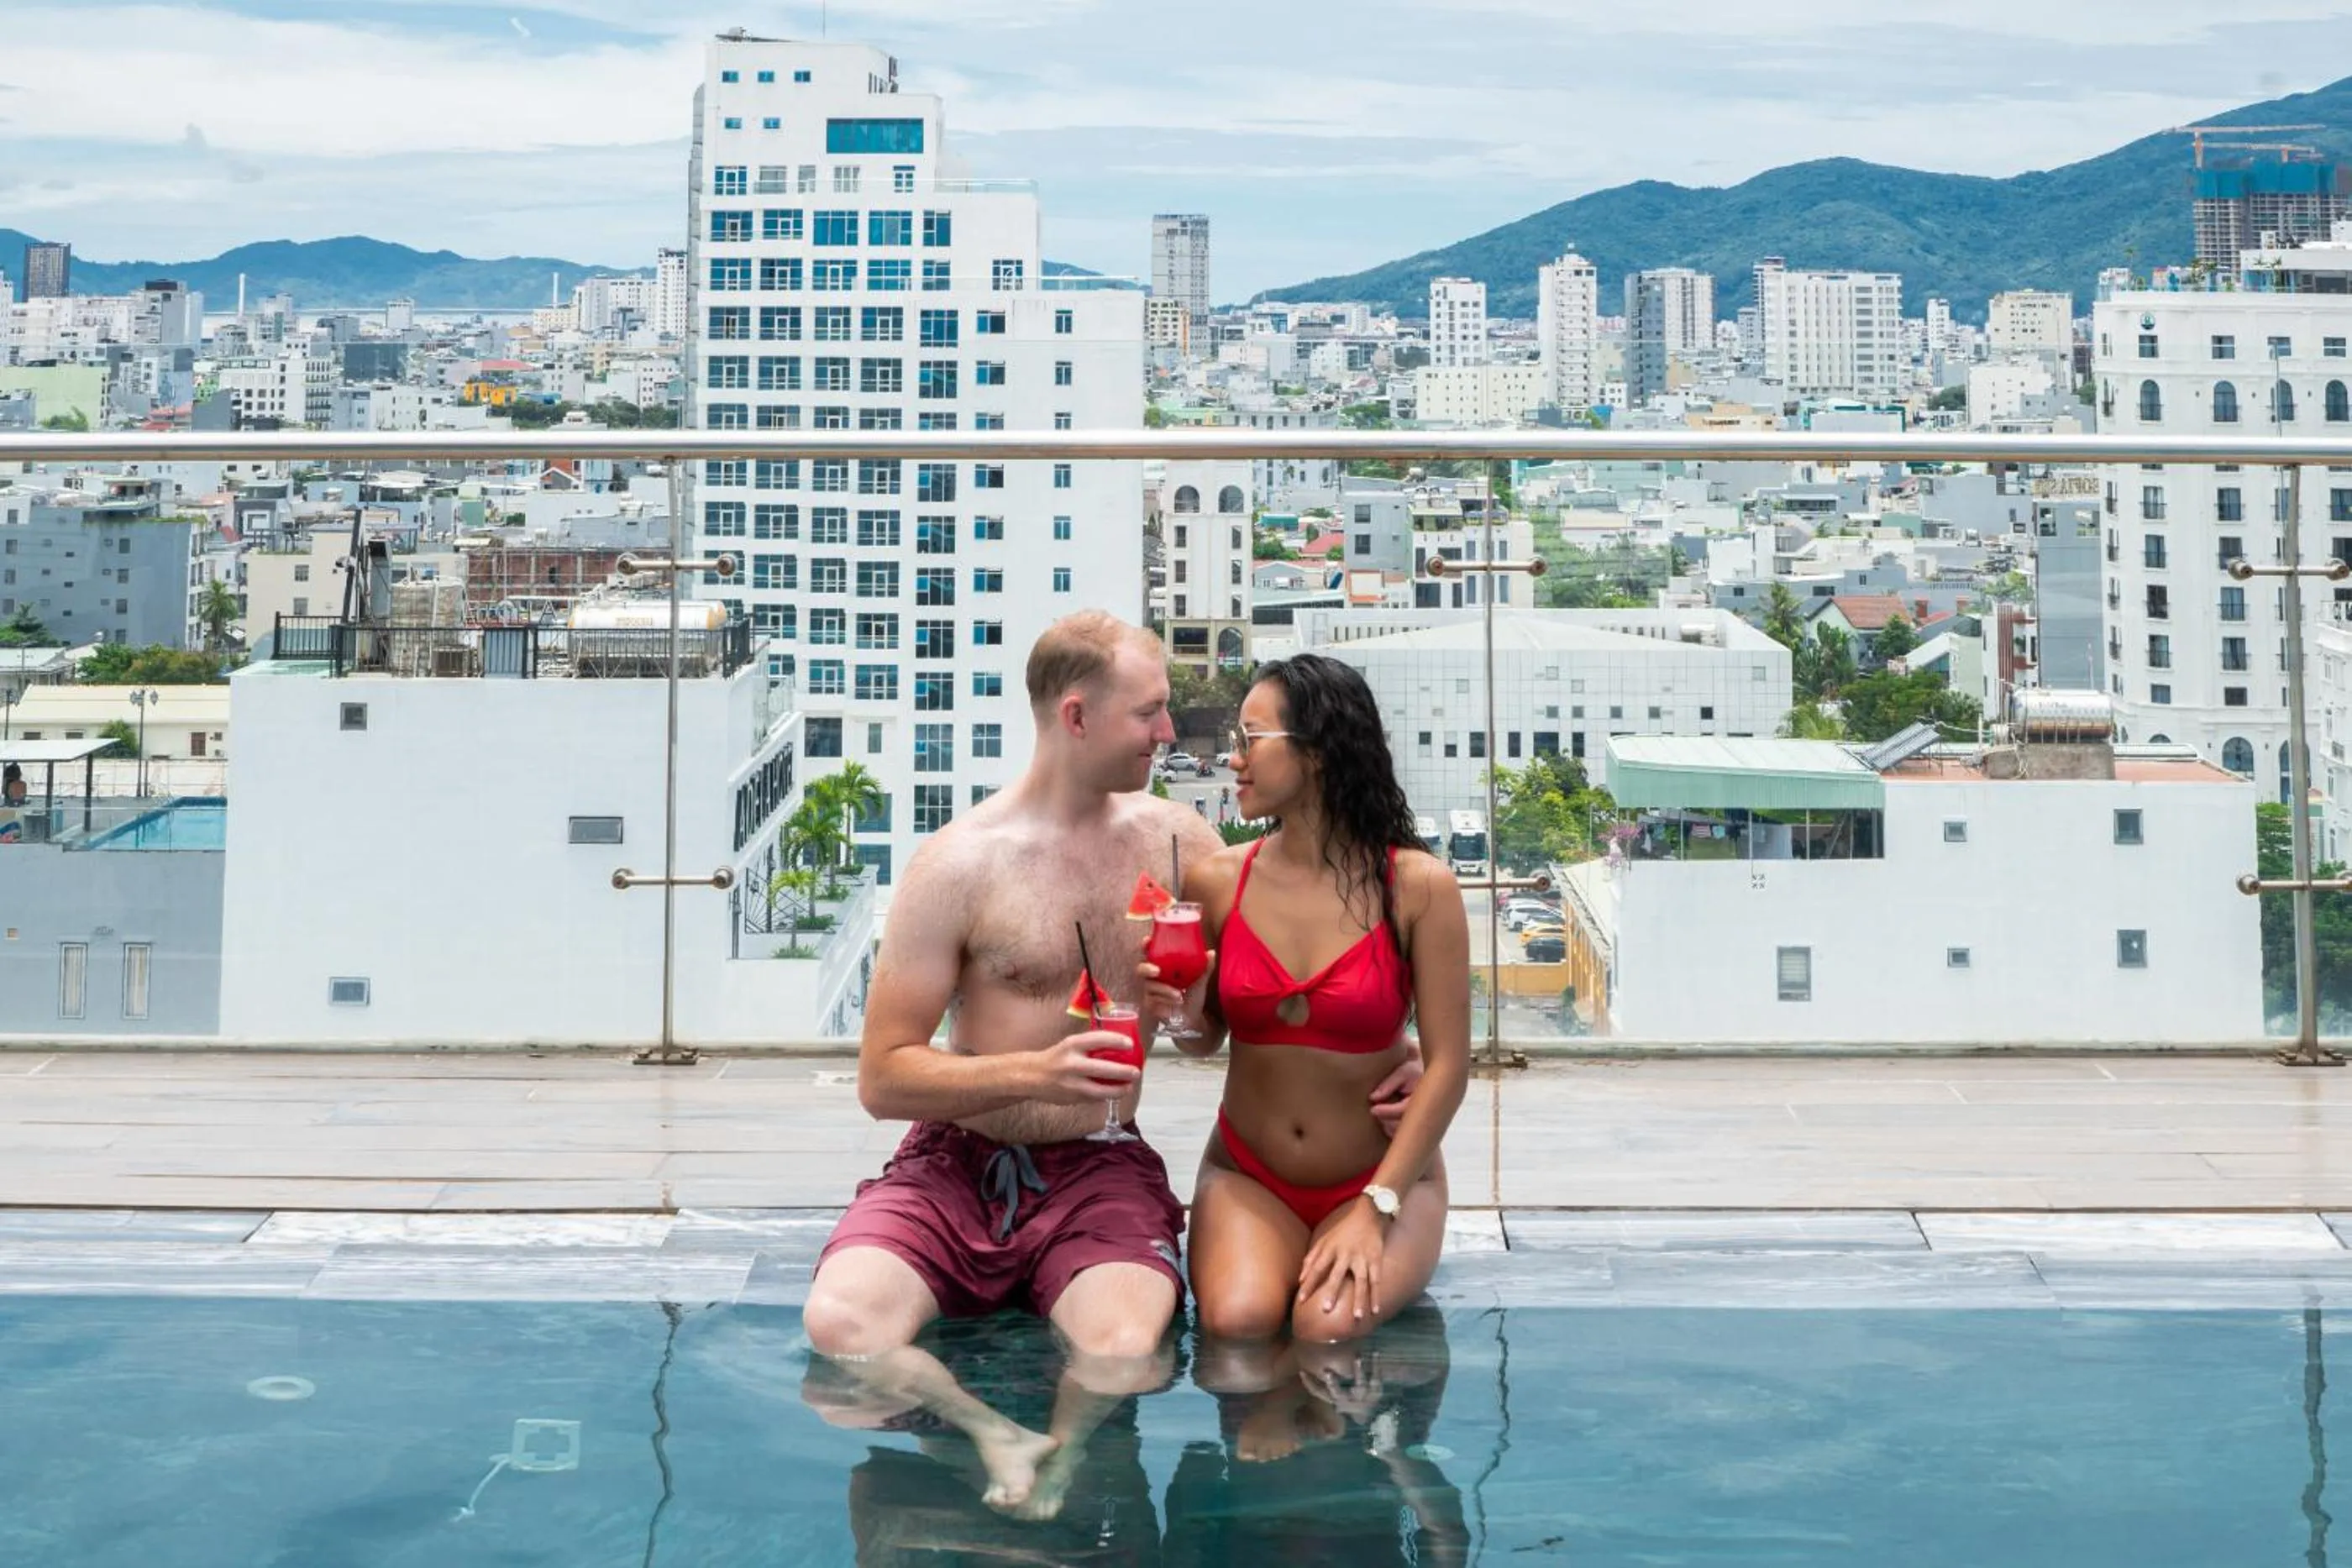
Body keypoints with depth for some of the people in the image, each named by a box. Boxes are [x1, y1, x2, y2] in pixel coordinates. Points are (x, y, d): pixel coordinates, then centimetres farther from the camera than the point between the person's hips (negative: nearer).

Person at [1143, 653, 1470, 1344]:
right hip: (1248, 1175, 1)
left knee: (1330, 1326, -28)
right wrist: (1184, 1014, -14)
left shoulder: (1417, 886, -12)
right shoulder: (1218, 881, -4)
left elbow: (1447, 1062, -10)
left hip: (1383, 1176, -1)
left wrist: (1375, 1209, -16)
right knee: (1237, 1319, -29)